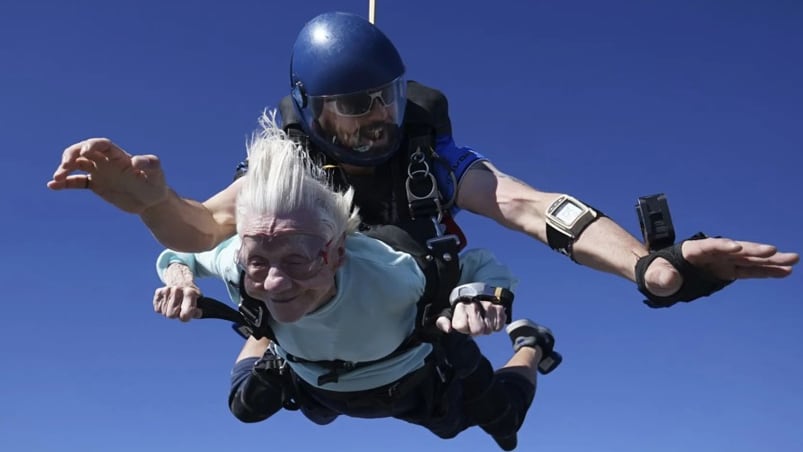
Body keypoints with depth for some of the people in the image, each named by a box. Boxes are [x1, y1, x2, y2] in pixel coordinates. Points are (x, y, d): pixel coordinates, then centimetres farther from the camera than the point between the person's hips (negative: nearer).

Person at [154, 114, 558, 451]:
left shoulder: (387, 271, -48)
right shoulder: (239, 264, -38)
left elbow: (484, 267, -32)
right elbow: (181, 250, -15)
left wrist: (482, 299, -55)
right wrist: (178, 274, -39)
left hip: (420, 382, -2)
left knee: (504, 418, 22)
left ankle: (528, 342, 53)